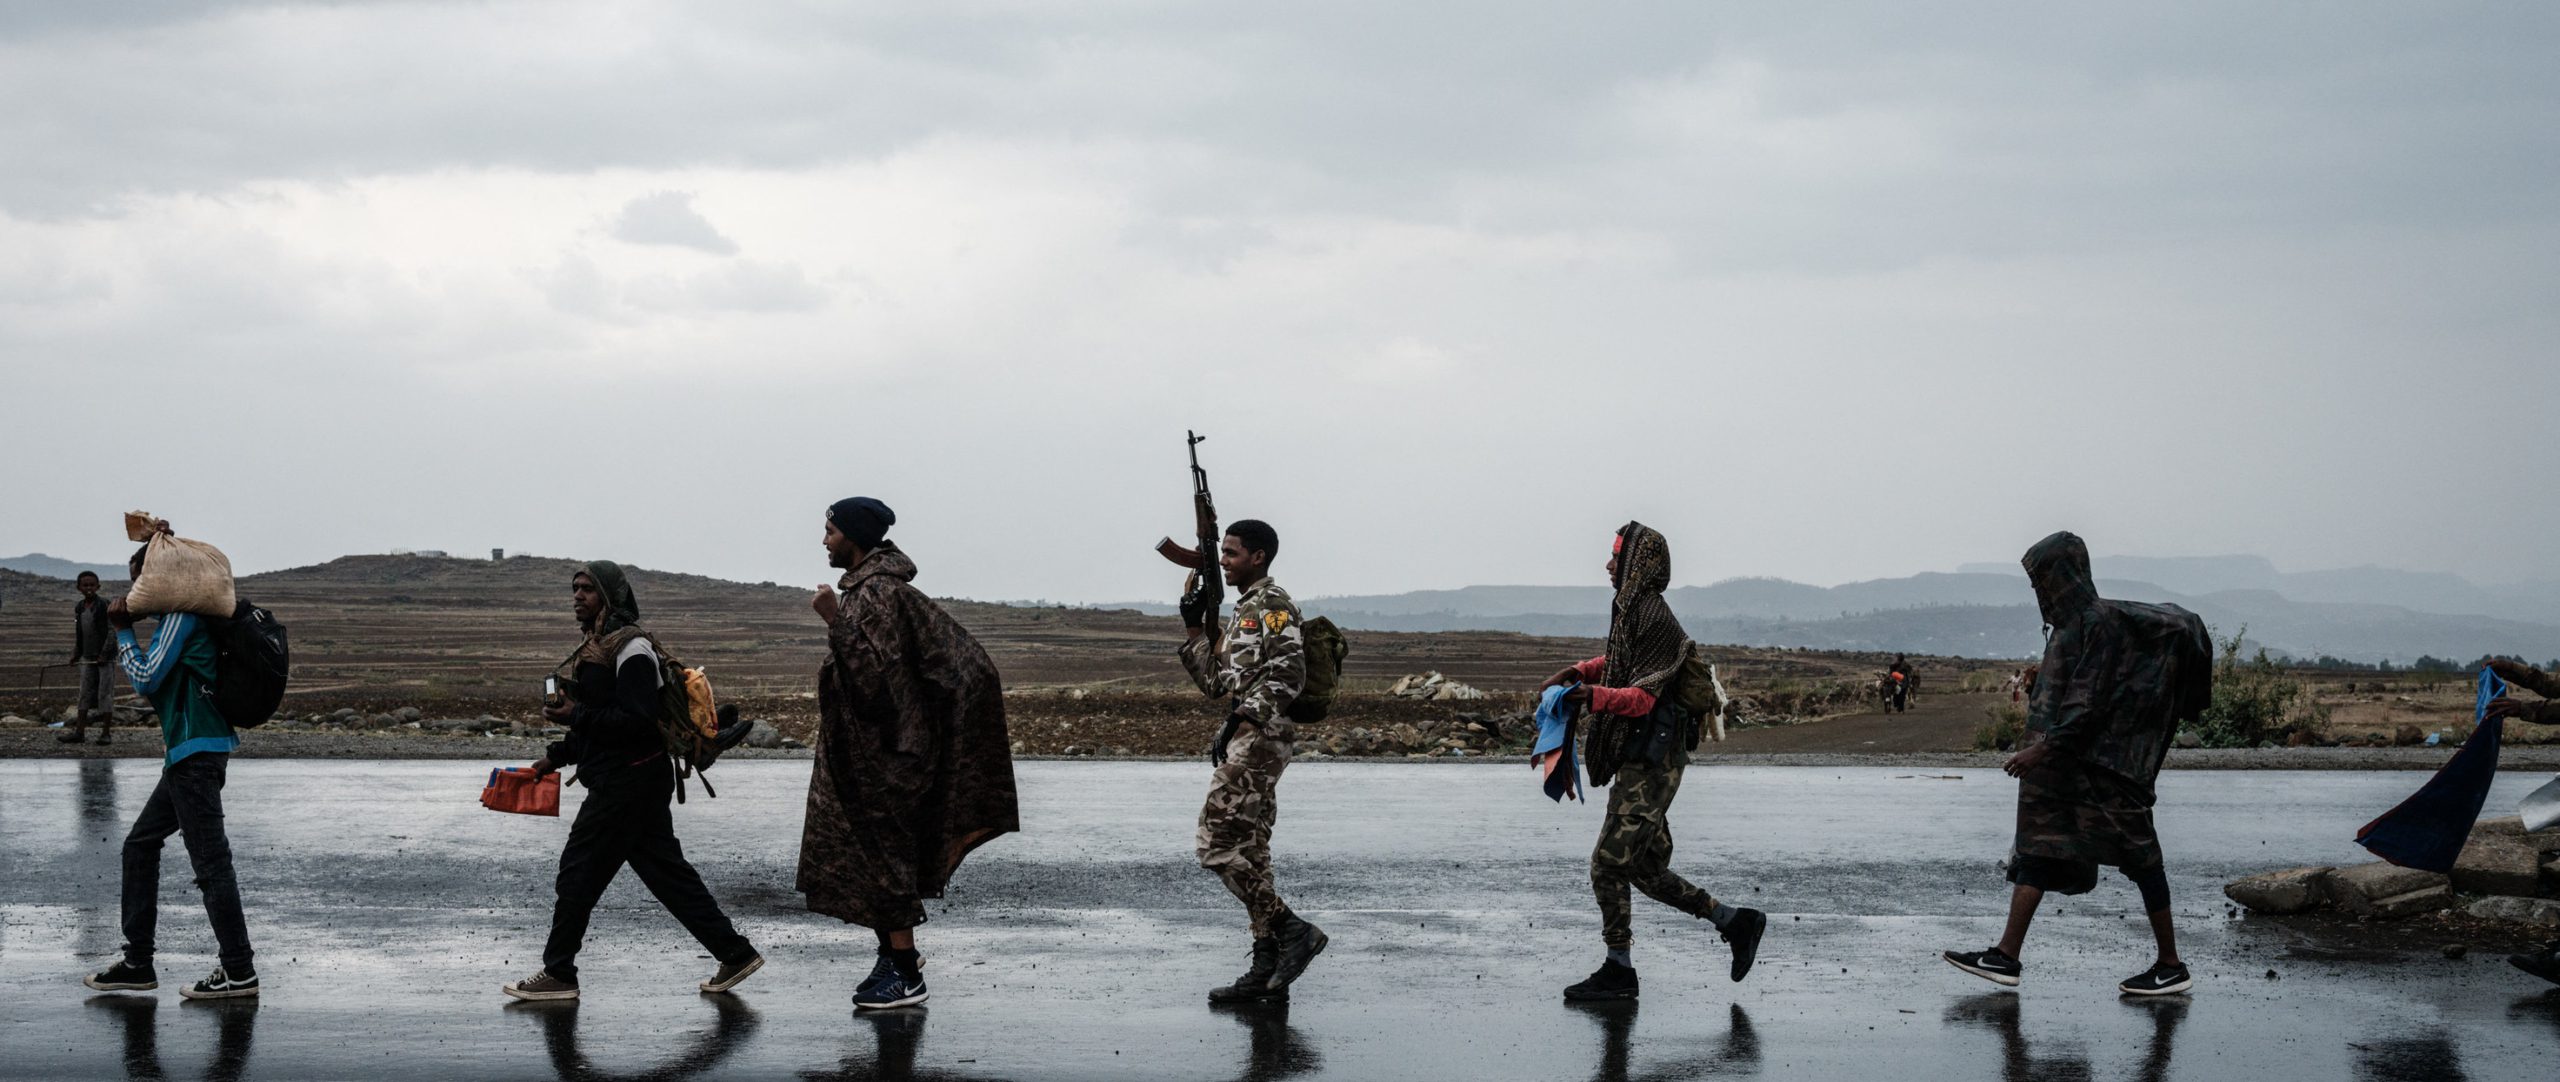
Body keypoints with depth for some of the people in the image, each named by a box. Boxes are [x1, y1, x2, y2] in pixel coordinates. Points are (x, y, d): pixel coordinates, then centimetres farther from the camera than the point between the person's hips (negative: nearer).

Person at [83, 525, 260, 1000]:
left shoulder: (182, 616, -12)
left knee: (210, 861, -9)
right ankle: (138, 963, 18)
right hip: (188, 752, 11)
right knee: (140, 845, 15)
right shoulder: (181, 614, 17)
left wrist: (123, 631, -2)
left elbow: (146, 678, -15)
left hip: (197, 751, -11)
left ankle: (239, 972, -8)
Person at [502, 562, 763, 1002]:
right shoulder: (597, 646, 17)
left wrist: (576, 716, -20)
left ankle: (557, 974, 4)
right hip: (618, 780, 10)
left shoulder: (631, 648, -14)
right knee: (667, 871, 10)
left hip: (627, 781, -10)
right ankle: (735, 953, 12)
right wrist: (556, 756, 17)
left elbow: (636, 720, -22)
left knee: (579, 871, -3)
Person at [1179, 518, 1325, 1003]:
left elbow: (1288, 670, -19)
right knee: (1249, 853, 7)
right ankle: (1267, 969, 6)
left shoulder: (1271, 604, -6)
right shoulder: (1243, 611, 24)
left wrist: (1242, 716, -24)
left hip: (1258, 737, -10)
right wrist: (1194, 627, 16)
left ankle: (1291, 929, -14)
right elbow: (1213, 681, 25)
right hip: (1245, 741, 10)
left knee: (1219, 844, -15)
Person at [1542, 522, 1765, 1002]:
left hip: (1651, 766, -10)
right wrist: (1578, 672, 17)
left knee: (1609, 863, -8)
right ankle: (1737, 922, 19)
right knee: (1646, 869, 12)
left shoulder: (1654, 618, -17)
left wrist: (1594, 696, -36)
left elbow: (1644, 696, -22)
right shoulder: (1632, 611, 13)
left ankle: (1618, 971, 0)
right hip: (1641, 763, 10)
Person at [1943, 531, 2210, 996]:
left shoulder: (2099, 622, -15)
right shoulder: (2070, 623, 13)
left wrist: (2043, 748, -24)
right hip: (2060, 763, 10)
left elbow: (2089, 701, -21)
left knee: (2136, 854, -3)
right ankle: (2006, 957, 0)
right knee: (2036, 850, 3)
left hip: (2098, 762, -10)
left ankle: (2171, 966, 3)